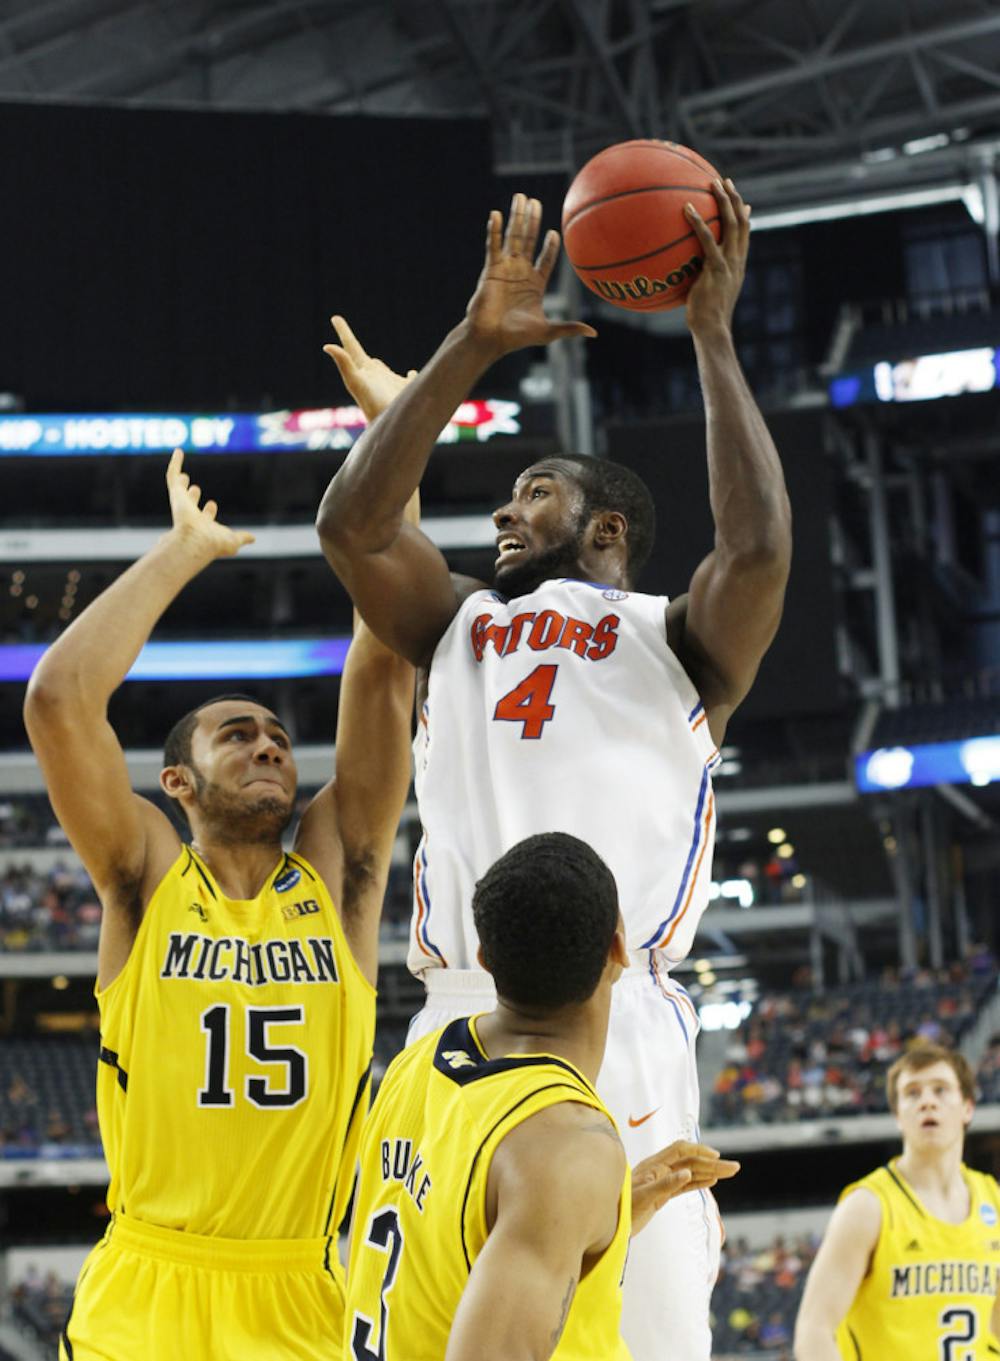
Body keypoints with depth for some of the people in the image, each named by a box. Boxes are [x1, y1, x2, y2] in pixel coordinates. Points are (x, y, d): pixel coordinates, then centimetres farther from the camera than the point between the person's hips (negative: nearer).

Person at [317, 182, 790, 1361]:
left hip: (611, 1027, -4)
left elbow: (758, 549, -8)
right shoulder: (459, 626, 25)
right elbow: (350, 525, 9)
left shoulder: (678, 639, 13)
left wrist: (712, 339, -2)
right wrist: (471, 347, 6)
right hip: (456, 1025, 4)